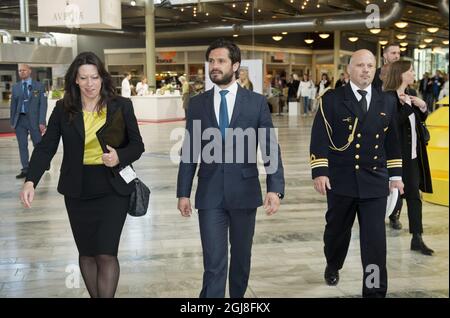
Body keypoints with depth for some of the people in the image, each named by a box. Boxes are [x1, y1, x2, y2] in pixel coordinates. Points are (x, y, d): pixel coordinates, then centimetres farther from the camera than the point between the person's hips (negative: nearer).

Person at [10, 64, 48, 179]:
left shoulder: (39, 86, 2)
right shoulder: (15, 87, 11)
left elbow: (43, 104, -3)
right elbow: (13, 105, 12)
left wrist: (42, 122, -11)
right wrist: (12, 121, 5)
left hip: (34, 119, -3)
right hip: (19, 120, 3)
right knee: (22, 146, 2)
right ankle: (25, 170, 6)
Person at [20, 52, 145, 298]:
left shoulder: (121, 106, -2)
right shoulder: (63, 109, 1)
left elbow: (137, 145, 2)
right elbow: (46, 147, -3)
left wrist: (120, 158, -19)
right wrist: (30, 180, -17)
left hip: (113, 189, -2)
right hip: (78, 191, 3)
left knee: (106, 254, -9)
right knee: (87, 252, 14)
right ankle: (95, 295, 32)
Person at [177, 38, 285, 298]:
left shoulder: (257, 102, -1)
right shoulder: (197, 104, 4)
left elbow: (271, 147, -3)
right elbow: (189, 151, 5)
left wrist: (275, 188, -14)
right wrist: (183, 192, 2)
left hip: (244, 192, 0)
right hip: (210, 194, 0)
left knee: (241, 256, 15)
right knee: (214, 262, -3)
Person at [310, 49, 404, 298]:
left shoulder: (387, 102, 8)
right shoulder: (331, 99, -2)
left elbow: (392, 141, 14)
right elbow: (320, 138, -6)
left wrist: (395, 175, 11)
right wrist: (319, 172, -14)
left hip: (375, 180, 2)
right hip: (341, 179, -1)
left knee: (375, 238, -2)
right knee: (337, 229, 16)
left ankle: (375, 290, 6)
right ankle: (332, 266, 45)